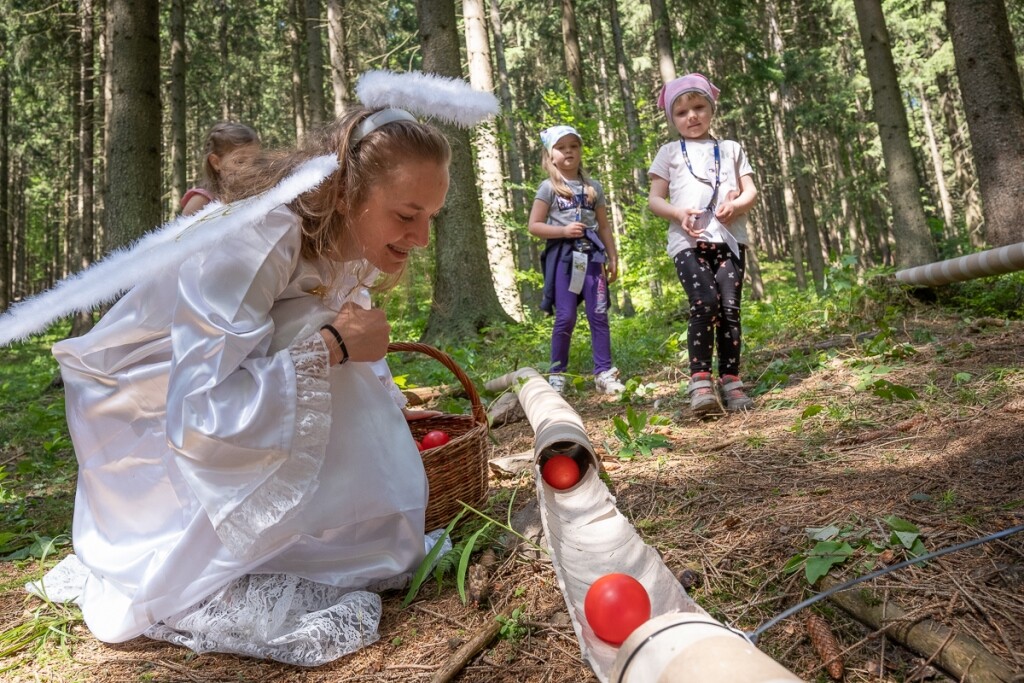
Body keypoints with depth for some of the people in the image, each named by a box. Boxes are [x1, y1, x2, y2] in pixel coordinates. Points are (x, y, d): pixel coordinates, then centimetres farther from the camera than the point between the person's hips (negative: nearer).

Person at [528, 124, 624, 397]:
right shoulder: (549, 187, 2)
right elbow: (534, 226, -2)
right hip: (563, 256, -3)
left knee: (599, 315, 0)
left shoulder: (593, 187, 13)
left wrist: (613, 257, 11)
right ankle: (557, 374, 10)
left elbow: (604, 226, 16)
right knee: (566, 317, -3)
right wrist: (564, 230, -14)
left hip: (591, 255, 3)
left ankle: (604, 373, 6)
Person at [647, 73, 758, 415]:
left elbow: (751, 190, 15)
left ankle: (731, 381, 4)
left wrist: (738, 204, -8)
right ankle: (700, 381, -15)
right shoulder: (669, 152, 14)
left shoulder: (730, 148, 19)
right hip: (688, 240, -2)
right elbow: (654, 199, 10)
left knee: (730, 307, -4)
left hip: (729, 238, 2)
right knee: (705, 302, -20)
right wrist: (677, 213, -11)